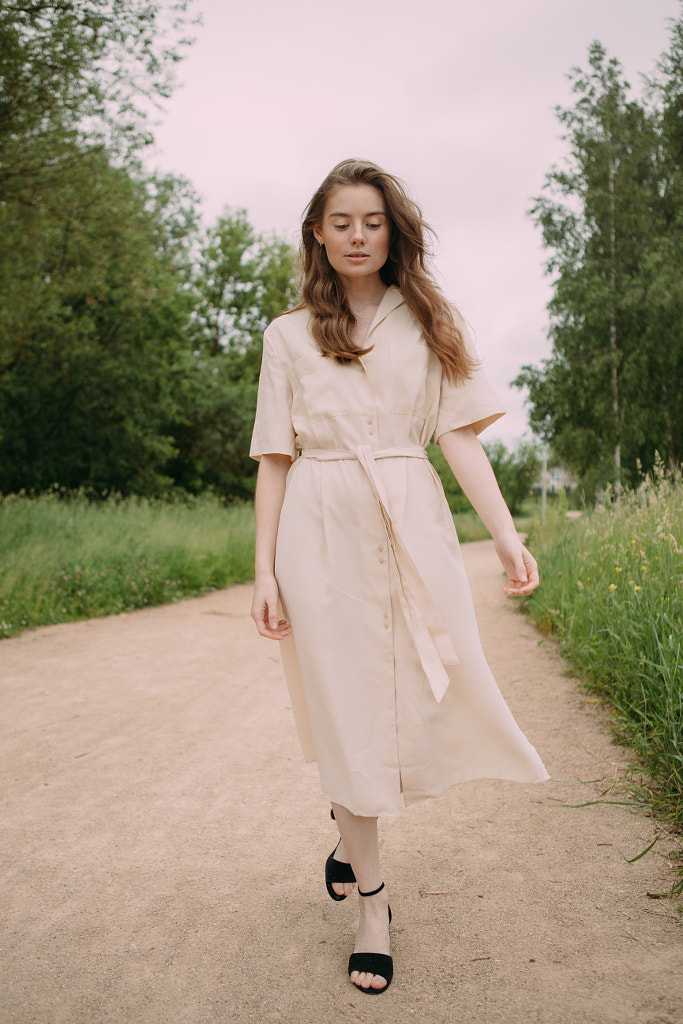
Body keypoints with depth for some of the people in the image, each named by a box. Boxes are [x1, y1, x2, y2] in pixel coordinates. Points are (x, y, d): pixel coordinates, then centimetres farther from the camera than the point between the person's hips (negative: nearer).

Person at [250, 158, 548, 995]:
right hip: (325, 534, -1)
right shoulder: (289, 335, 9)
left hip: (412, 530, 1)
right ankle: (371, 896, 17)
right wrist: (264, 569, 0)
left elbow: (458, 435, 3)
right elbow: (275, 459, 6)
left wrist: (506, 534, -9)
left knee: (428, 700, 1)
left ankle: (352, 826, 34)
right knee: (345, 708, 1)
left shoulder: (430, 325, 11)